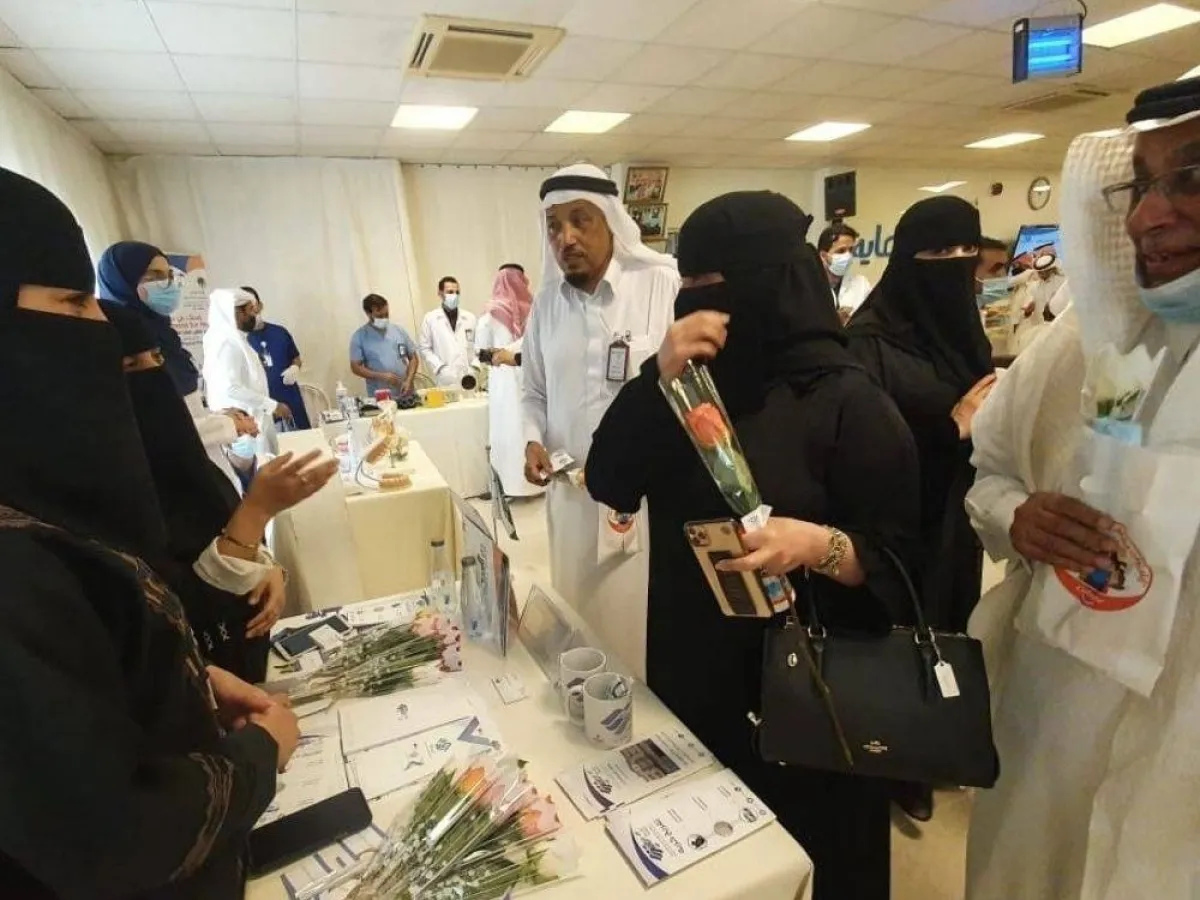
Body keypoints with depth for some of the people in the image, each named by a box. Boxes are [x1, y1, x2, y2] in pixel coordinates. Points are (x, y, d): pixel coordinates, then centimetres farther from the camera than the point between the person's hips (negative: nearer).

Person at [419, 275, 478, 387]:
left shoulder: (470, 318, 13)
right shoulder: (430, 318, 7)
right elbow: (425, 349, 5)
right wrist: (441, 368, -7)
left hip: (469, 379, 2)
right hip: (446, 381, -2)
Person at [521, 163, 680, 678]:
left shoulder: (665, 285, -10)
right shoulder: (546, 303, 8)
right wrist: (533, 441, -1)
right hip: (572, 494, 5)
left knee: (649, 627, 7)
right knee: (582, 621, 18)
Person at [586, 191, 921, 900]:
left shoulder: (847, 401, -15)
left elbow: (898, 559, -13)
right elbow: (609, 483, -6)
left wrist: (819, 545, -34)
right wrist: (660, 377, -19)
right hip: (692, 673, 6)